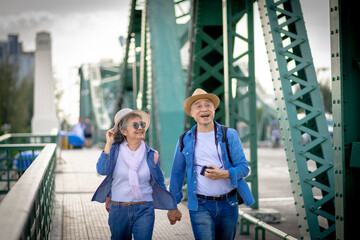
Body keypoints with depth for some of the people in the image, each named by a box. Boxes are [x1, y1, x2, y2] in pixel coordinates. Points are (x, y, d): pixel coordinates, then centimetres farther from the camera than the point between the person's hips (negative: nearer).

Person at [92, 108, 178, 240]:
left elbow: (159, 183, 10)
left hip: (144, 211, 0)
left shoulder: (151, 154, 1)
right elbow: (102, 170, -18)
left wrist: (171, 207, 10)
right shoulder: (115, 150, -2)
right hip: (118, 209, 0)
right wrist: (109, 143, -14)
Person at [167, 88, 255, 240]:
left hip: (228, 204, 1)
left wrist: (223, 174, -21)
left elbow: (244, 167, -2)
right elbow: (177, 174, 11)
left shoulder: (229, 135, 1)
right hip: (200, 206, -1)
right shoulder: (185, 140, 4)